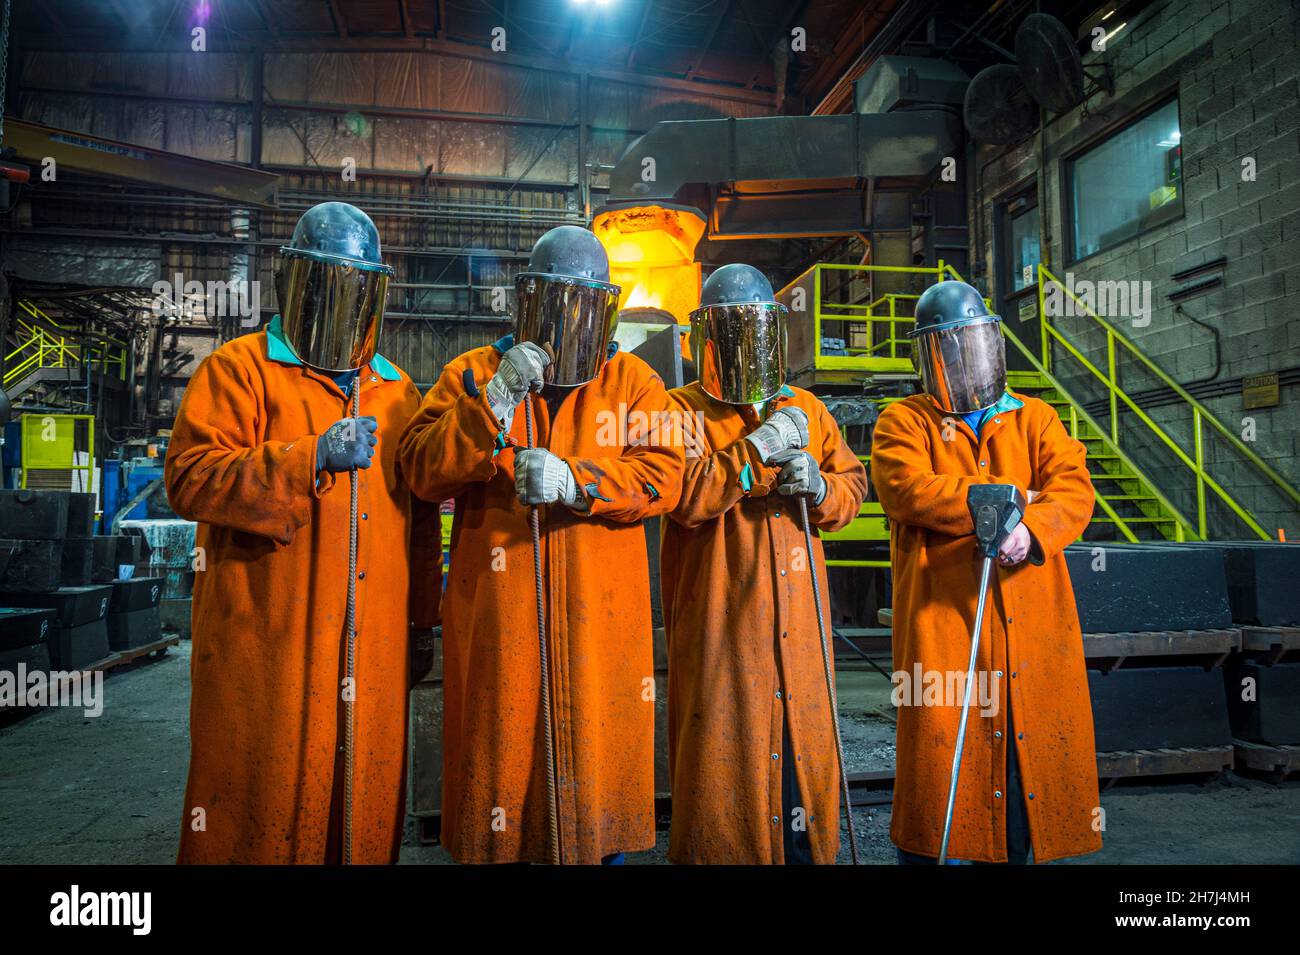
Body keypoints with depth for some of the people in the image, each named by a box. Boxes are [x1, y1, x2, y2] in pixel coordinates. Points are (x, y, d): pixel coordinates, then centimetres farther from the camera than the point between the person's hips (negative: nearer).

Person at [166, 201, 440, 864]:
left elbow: (421, 513, 17)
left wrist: (423, 618, 16)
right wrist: (310, 458, -22)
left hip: (374, 646, 4)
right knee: (263, 798, 4)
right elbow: (189, 478, -11)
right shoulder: (239, 369, 2)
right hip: (268, 641, -4)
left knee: (366, 797, 12)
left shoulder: (398, 391, 15)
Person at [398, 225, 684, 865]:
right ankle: (494, 846, 28)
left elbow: (662, 475, -4)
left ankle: (601, 844, 31)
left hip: (598, 622, 1)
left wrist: (577, 481, -19)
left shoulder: (633, 381, 8)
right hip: (497, 617, 0)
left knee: (597, 752, 9)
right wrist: (494, 402, -15)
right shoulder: (473, 374, 8)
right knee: (499, 756, 7)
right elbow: (420, 469, -4)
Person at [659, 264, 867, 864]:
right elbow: (685, 496, -17)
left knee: (803, 739, 12)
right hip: (719, 616, -4)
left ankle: (806, 849, 29)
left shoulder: (805, 409, 14)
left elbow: (853, 485, 14)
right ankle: (719, 848, 19)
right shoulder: (683, 411, -1)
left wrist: (821, 488, -8)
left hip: (796, 615, 5)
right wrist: (759, 449, -19)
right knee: (723, 742, 1)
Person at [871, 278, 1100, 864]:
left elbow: (1074, 489, 1)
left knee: (1034, 739, 7)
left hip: (1032, 616, 3)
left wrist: (1032, 529, -21)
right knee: (942, 742, -3)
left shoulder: (1035, 419, 16)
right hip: (943, 614, -3)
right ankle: (934, 850, 13)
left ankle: (1021, 849, 23)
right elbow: (909, 490, -12)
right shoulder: (903, 422, 7)